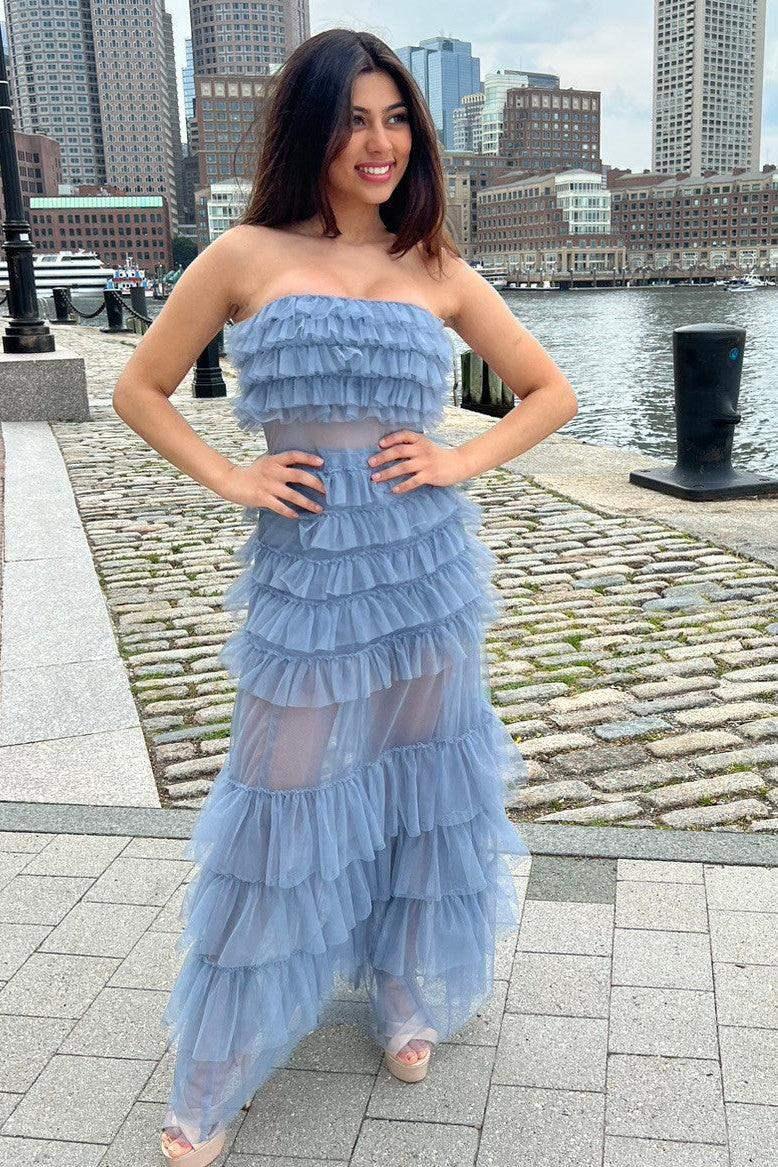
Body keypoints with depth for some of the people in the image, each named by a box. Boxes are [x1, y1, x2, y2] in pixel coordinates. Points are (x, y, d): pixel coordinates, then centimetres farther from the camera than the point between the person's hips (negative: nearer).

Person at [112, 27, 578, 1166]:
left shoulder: (438, 271, 7)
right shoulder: (246, 256, 1)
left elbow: (552, 393, 13)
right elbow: (139, 390, 8)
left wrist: (462, 460, -2)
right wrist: (231, 478, -4)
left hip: (428, 567, 3)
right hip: (307, 572, -2)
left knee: (420, 788, 13)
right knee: (281, 813, 3)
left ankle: (408, 998, 38)